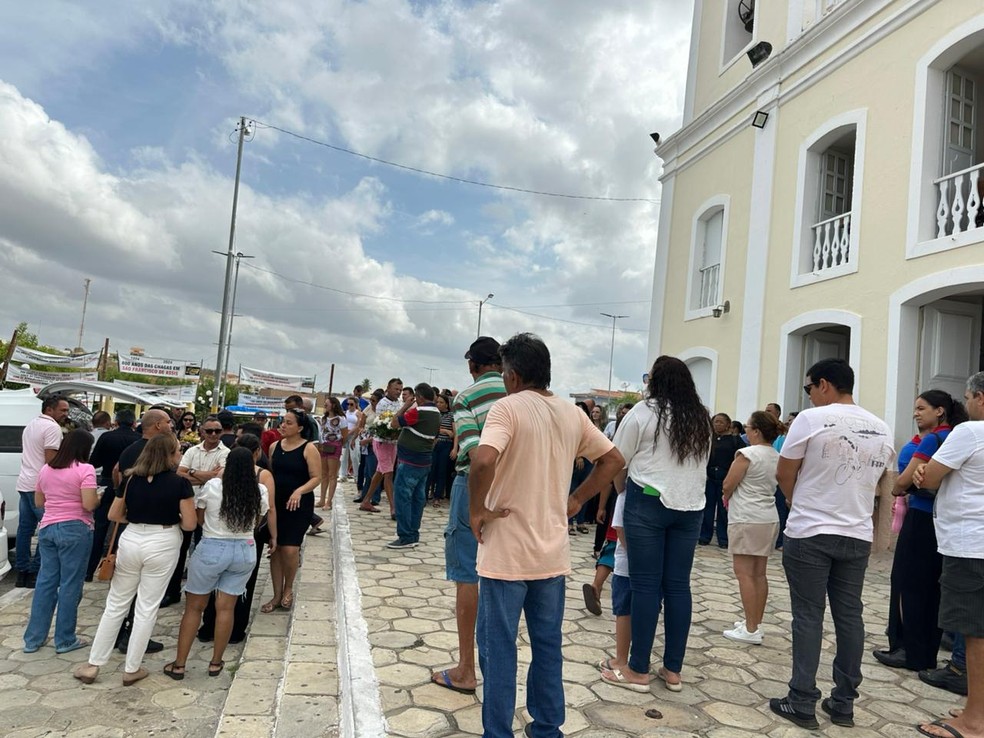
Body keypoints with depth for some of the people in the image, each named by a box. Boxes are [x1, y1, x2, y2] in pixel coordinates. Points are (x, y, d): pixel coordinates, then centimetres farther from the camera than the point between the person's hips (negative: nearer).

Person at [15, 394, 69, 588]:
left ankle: (22, 572, 17)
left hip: (24, 484, 10)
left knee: (25, 528, 12)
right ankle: (34, 573, -2)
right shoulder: (52, 427, -13)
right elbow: (50, 461, -18)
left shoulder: (30, 425, 18)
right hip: (40, 486, -10)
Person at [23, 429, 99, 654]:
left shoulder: (45, 469, 10)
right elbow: (89, 504, -18)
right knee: (70, 584, 2)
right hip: (75, 530, -7)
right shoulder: (85, 469, -12)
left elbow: (39, 502, 19)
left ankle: (33, 638, 19)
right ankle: (64, 640, 10)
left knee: (45, 581, 14)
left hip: (47, 528, 7)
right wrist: (99, 498, 2)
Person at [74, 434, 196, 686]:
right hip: (162, 545, -4)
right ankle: (131, 669, 18)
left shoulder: (131, 479, 2)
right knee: (147, 608, 8)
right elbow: (189, 524, -11)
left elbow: (113, 515, 8)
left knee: (115, 604, 17)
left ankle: (93, 664, 23)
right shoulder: (180, 483, -12)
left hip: (131, 540, 4)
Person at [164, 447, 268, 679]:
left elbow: (198, 520, 3)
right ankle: (216, 663, 22)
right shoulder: (260, 492, -7)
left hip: (212, 549, -2)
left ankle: (179, 665, 19)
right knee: (225, 608, 12)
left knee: (194, 607, 12)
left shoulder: (211, 487, -13)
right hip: (245, 551, 2)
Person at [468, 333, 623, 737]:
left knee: (498, 648, 7)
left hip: (507, 551, -6)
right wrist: (577, 499, 12)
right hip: (553, 551, 6)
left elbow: (484, 460, -31)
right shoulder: (572, 413, 5)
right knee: (548, 645, 18)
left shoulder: (507, 407, -14)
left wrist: (477, 510, -16)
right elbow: (613, 459, 12)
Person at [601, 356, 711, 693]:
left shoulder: (644, 411, -4)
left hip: (649, 502, -5)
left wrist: (621, 489, 16)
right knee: (678, 585, 9)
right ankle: (673, 670, 17)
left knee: (645, 585, -1)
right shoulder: (701, 418, 13)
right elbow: (702, 462, 18)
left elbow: (617, 461, 0)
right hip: (691, 507, 5)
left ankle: (638, 671, 7)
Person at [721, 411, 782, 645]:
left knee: (744, 573, -3)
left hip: (746, 518, -8)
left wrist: (726, 499, 11)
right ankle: (755, 623, 20)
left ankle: (751, 629, -2)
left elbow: (727, 485, -11)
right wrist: (733, 498, 17)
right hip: (769, 518, 8)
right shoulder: (777, 457, 10)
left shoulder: (747, 454, -14)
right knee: (759, 573, 13)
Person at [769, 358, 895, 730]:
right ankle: (843, 703, 20)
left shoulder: (812, 418, -11)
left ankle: (802, 703, 7)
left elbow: (784, 474, -4)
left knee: (808, 617, 2)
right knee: (849, 616, 11)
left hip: (809, 534, -5)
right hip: (858, 536, 5)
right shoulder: (881, 428, 6)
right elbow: (885, 482, 17)